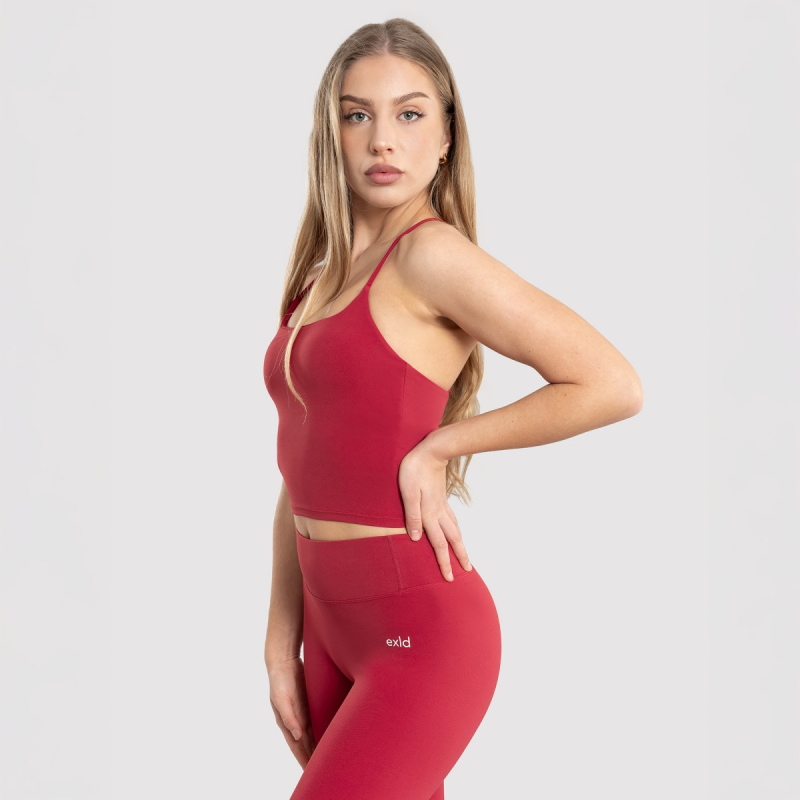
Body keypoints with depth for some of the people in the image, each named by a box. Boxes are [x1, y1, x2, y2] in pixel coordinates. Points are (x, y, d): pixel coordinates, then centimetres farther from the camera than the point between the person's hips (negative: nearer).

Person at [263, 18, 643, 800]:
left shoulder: (432, 253, -14)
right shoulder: (323, 274, 9)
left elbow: (613, 386, -17)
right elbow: (301, 476, 11)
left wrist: (437, 447, -12)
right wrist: (281, 645, 9)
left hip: (420, 635, -7)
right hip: (336, 629, 7)